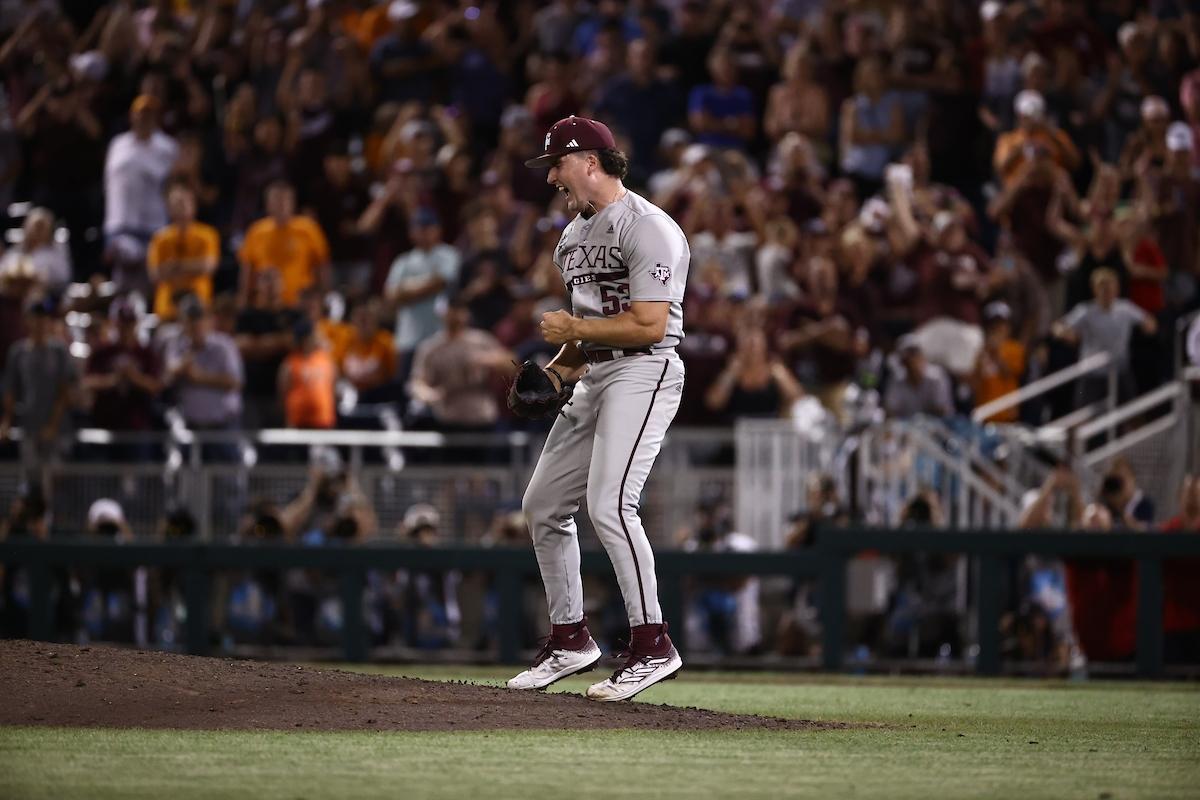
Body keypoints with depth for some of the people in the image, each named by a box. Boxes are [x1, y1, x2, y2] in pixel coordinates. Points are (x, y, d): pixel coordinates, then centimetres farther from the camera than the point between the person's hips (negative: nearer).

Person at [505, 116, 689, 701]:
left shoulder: (648, 228, -13)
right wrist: (558, 368, 7)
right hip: (593, 379, 10)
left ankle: (652, 646, -21)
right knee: (542, 504, 11)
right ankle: (570, 639, 23)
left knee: (608, 503, -23)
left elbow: (649, 325, -21)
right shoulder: (574, 237, 18)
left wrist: (573, 329, -13)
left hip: (643, 373, -10)